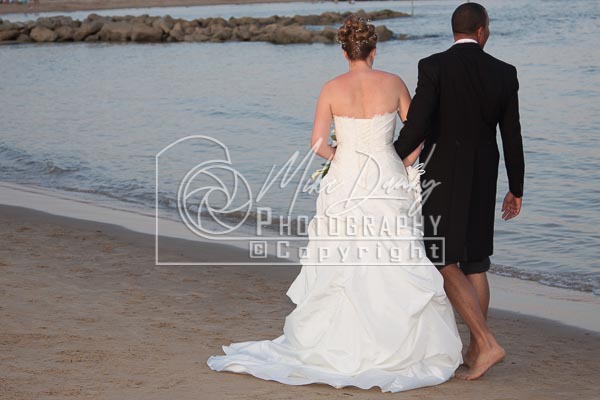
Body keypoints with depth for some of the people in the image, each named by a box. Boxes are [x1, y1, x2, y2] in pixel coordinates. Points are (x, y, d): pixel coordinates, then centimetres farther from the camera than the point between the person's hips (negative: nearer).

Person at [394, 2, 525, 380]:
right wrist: (516, 189, 12)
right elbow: (512, 137, 2)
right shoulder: (504, 73, 0)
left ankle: (487, 343, -9)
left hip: (442, 178, -5)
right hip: (483, 180, 5)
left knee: (445, 265, -1)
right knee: (474, 264, 14)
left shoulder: (433, 66, -12)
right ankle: (476, 349, 19)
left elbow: (416, 127, -18)